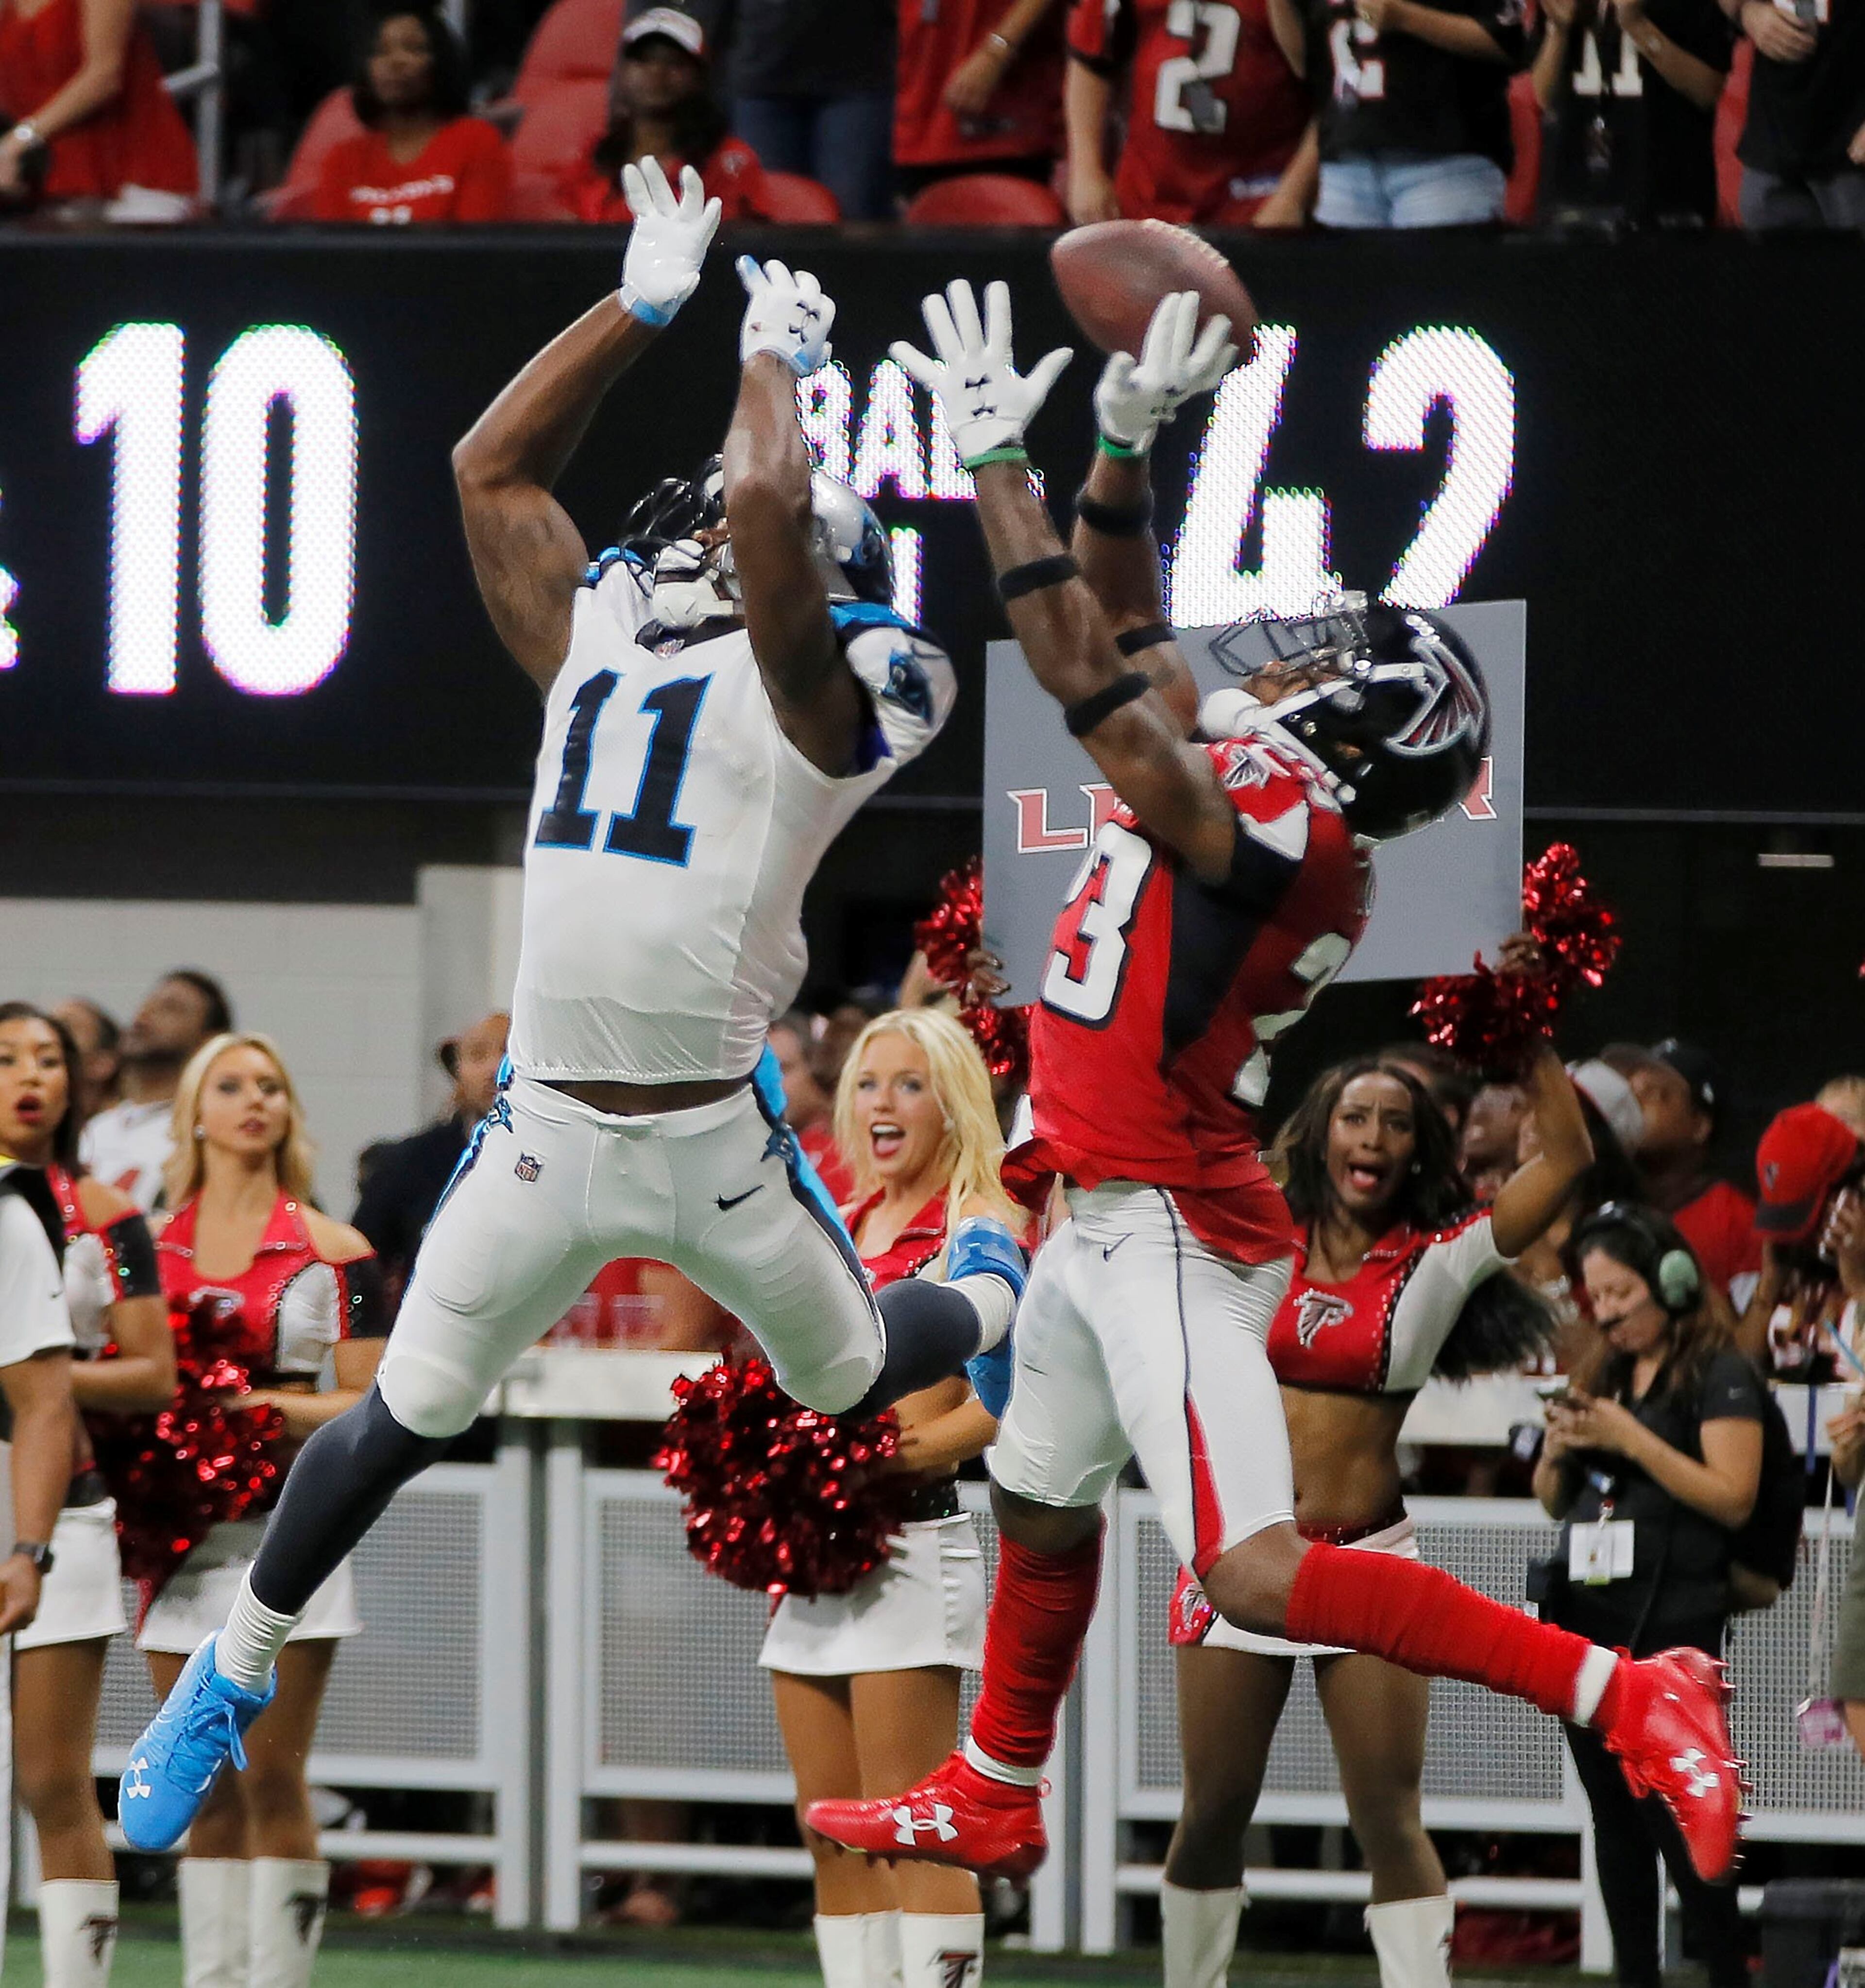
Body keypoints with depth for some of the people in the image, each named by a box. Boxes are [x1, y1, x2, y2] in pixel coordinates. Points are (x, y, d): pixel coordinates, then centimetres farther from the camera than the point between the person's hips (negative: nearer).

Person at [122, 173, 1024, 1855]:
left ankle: (989, 1294, 54)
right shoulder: (596, 639, 10)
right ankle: (234, 1673, 22)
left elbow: (769, 504, -24)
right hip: (547, 1134, 3)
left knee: (848, 1381, 20)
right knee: (408, 1421, 6)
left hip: (717, 1147, -3)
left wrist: (775, 355, -7)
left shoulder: (814, 691, -8)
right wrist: (646, 305, 11)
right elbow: (494, 465, 13)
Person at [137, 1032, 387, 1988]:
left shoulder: (332, 1251, 2)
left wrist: (287, 1408, -15)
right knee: (205, 1789, 5)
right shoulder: (152, 1245, 11)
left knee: (272, 1780, -7)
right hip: (183, 1533, 3)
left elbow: (373, 1406, 0)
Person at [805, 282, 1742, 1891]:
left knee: (1262, 1578, -20)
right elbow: (1130, 639, 18)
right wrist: (1122, 444, 6)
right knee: (1042, 1511, 28)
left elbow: (1088, 674, -23)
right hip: (1103, 1219, 10)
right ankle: (992, 1802, 49)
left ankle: (1628, 1697, -22)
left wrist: (995, 455, -18)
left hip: (1171, 1230, -10)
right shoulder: (1248, 784, 6)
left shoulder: (1282, 818, -19)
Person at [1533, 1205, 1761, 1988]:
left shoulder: (1719, 1376, -5)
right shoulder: (1600, 1374, 17)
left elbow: (1733, 1497, -15)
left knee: (1674, 1815, -10)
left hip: (1672, 1624, -7)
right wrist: (1560, 1448, 0)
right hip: (1587, 1615, 7)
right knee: (1613, 1813, 6)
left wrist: (1631, 1439, -18)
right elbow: (1554, 1500, 22)